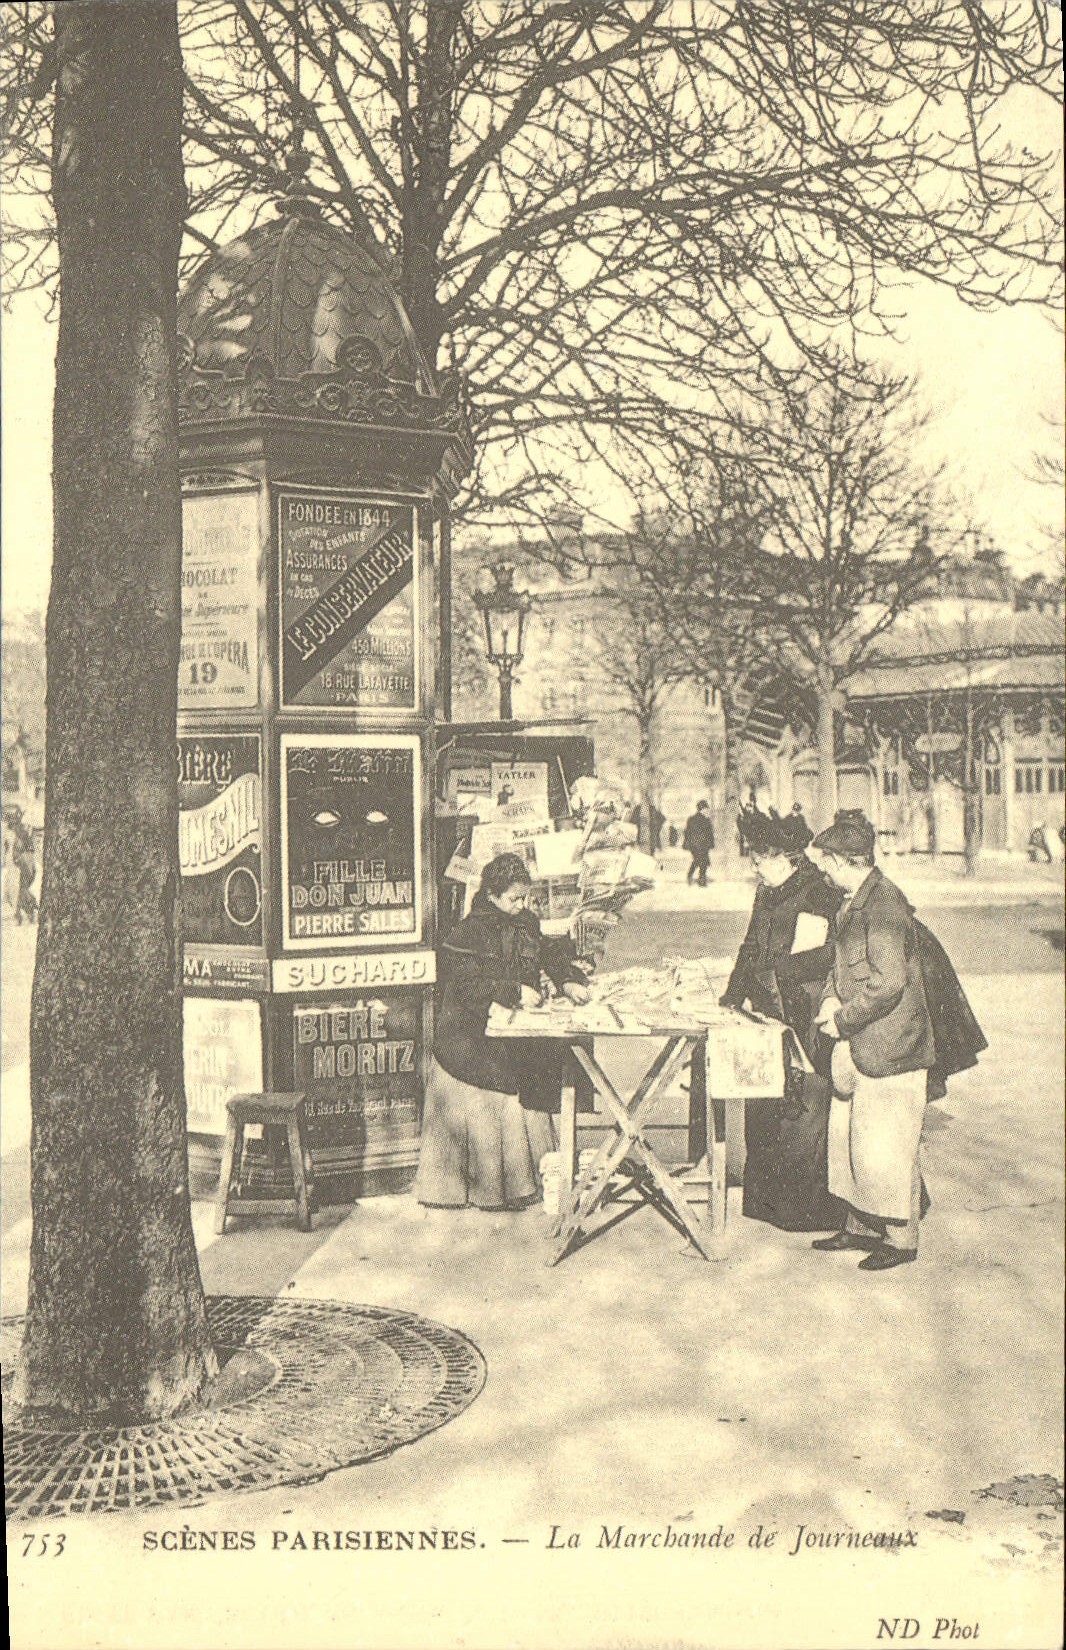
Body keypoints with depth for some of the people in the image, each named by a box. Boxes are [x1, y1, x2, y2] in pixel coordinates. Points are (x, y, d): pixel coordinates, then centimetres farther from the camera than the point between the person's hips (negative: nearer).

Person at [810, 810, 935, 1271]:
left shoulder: (883, 904, -20)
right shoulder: (853, 901, 11)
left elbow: (888, 983, -25)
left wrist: (844, 1018, -16)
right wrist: (831, 998, 3)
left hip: (889, 1046, -10)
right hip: (858, 1043, 10)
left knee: (883, 1145, 0)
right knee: (849, 1137, 16)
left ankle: (900, 1238, 15)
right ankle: (860, 1225, 30)